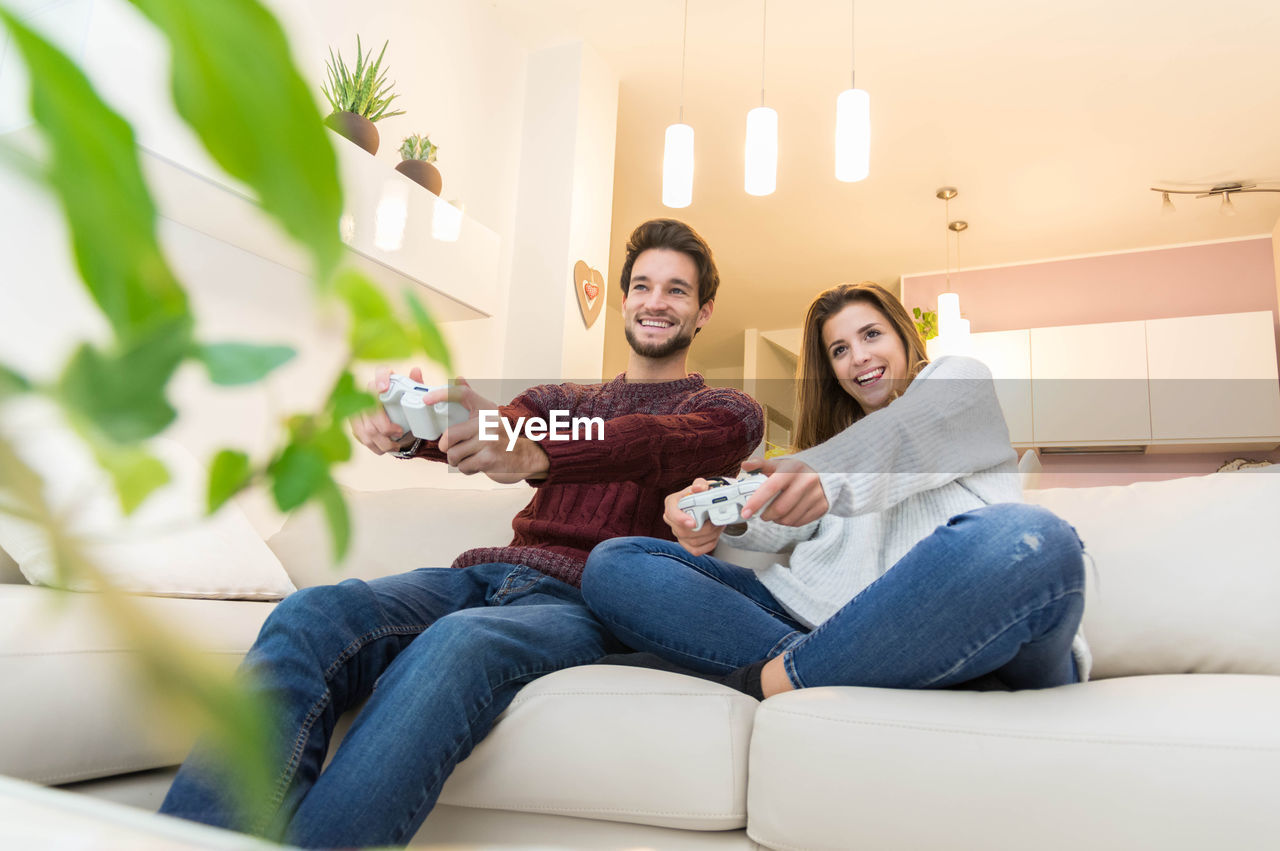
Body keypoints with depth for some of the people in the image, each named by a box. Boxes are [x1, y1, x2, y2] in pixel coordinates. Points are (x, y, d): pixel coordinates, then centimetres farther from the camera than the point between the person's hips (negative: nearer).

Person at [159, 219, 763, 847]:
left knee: (457, 644, -37)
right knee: (312, 615, -25)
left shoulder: (726, 407, 14)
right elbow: (473, 431, 6)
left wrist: (533, 455, -33)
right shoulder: (557, 399, 28)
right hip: (484, 574, 4)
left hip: (580, 600, -4)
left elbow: (662, 441, -12)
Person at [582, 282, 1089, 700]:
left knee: (1032, 541, -40)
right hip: (814, 615, 5)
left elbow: (913, 433, -3)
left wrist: (833, 472, -27)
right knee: (613, 563, -8)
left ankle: (760, 683, -29)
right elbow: (785, 526, 15)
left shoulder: (960, 378, 24)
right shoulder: (835, 434, 36)